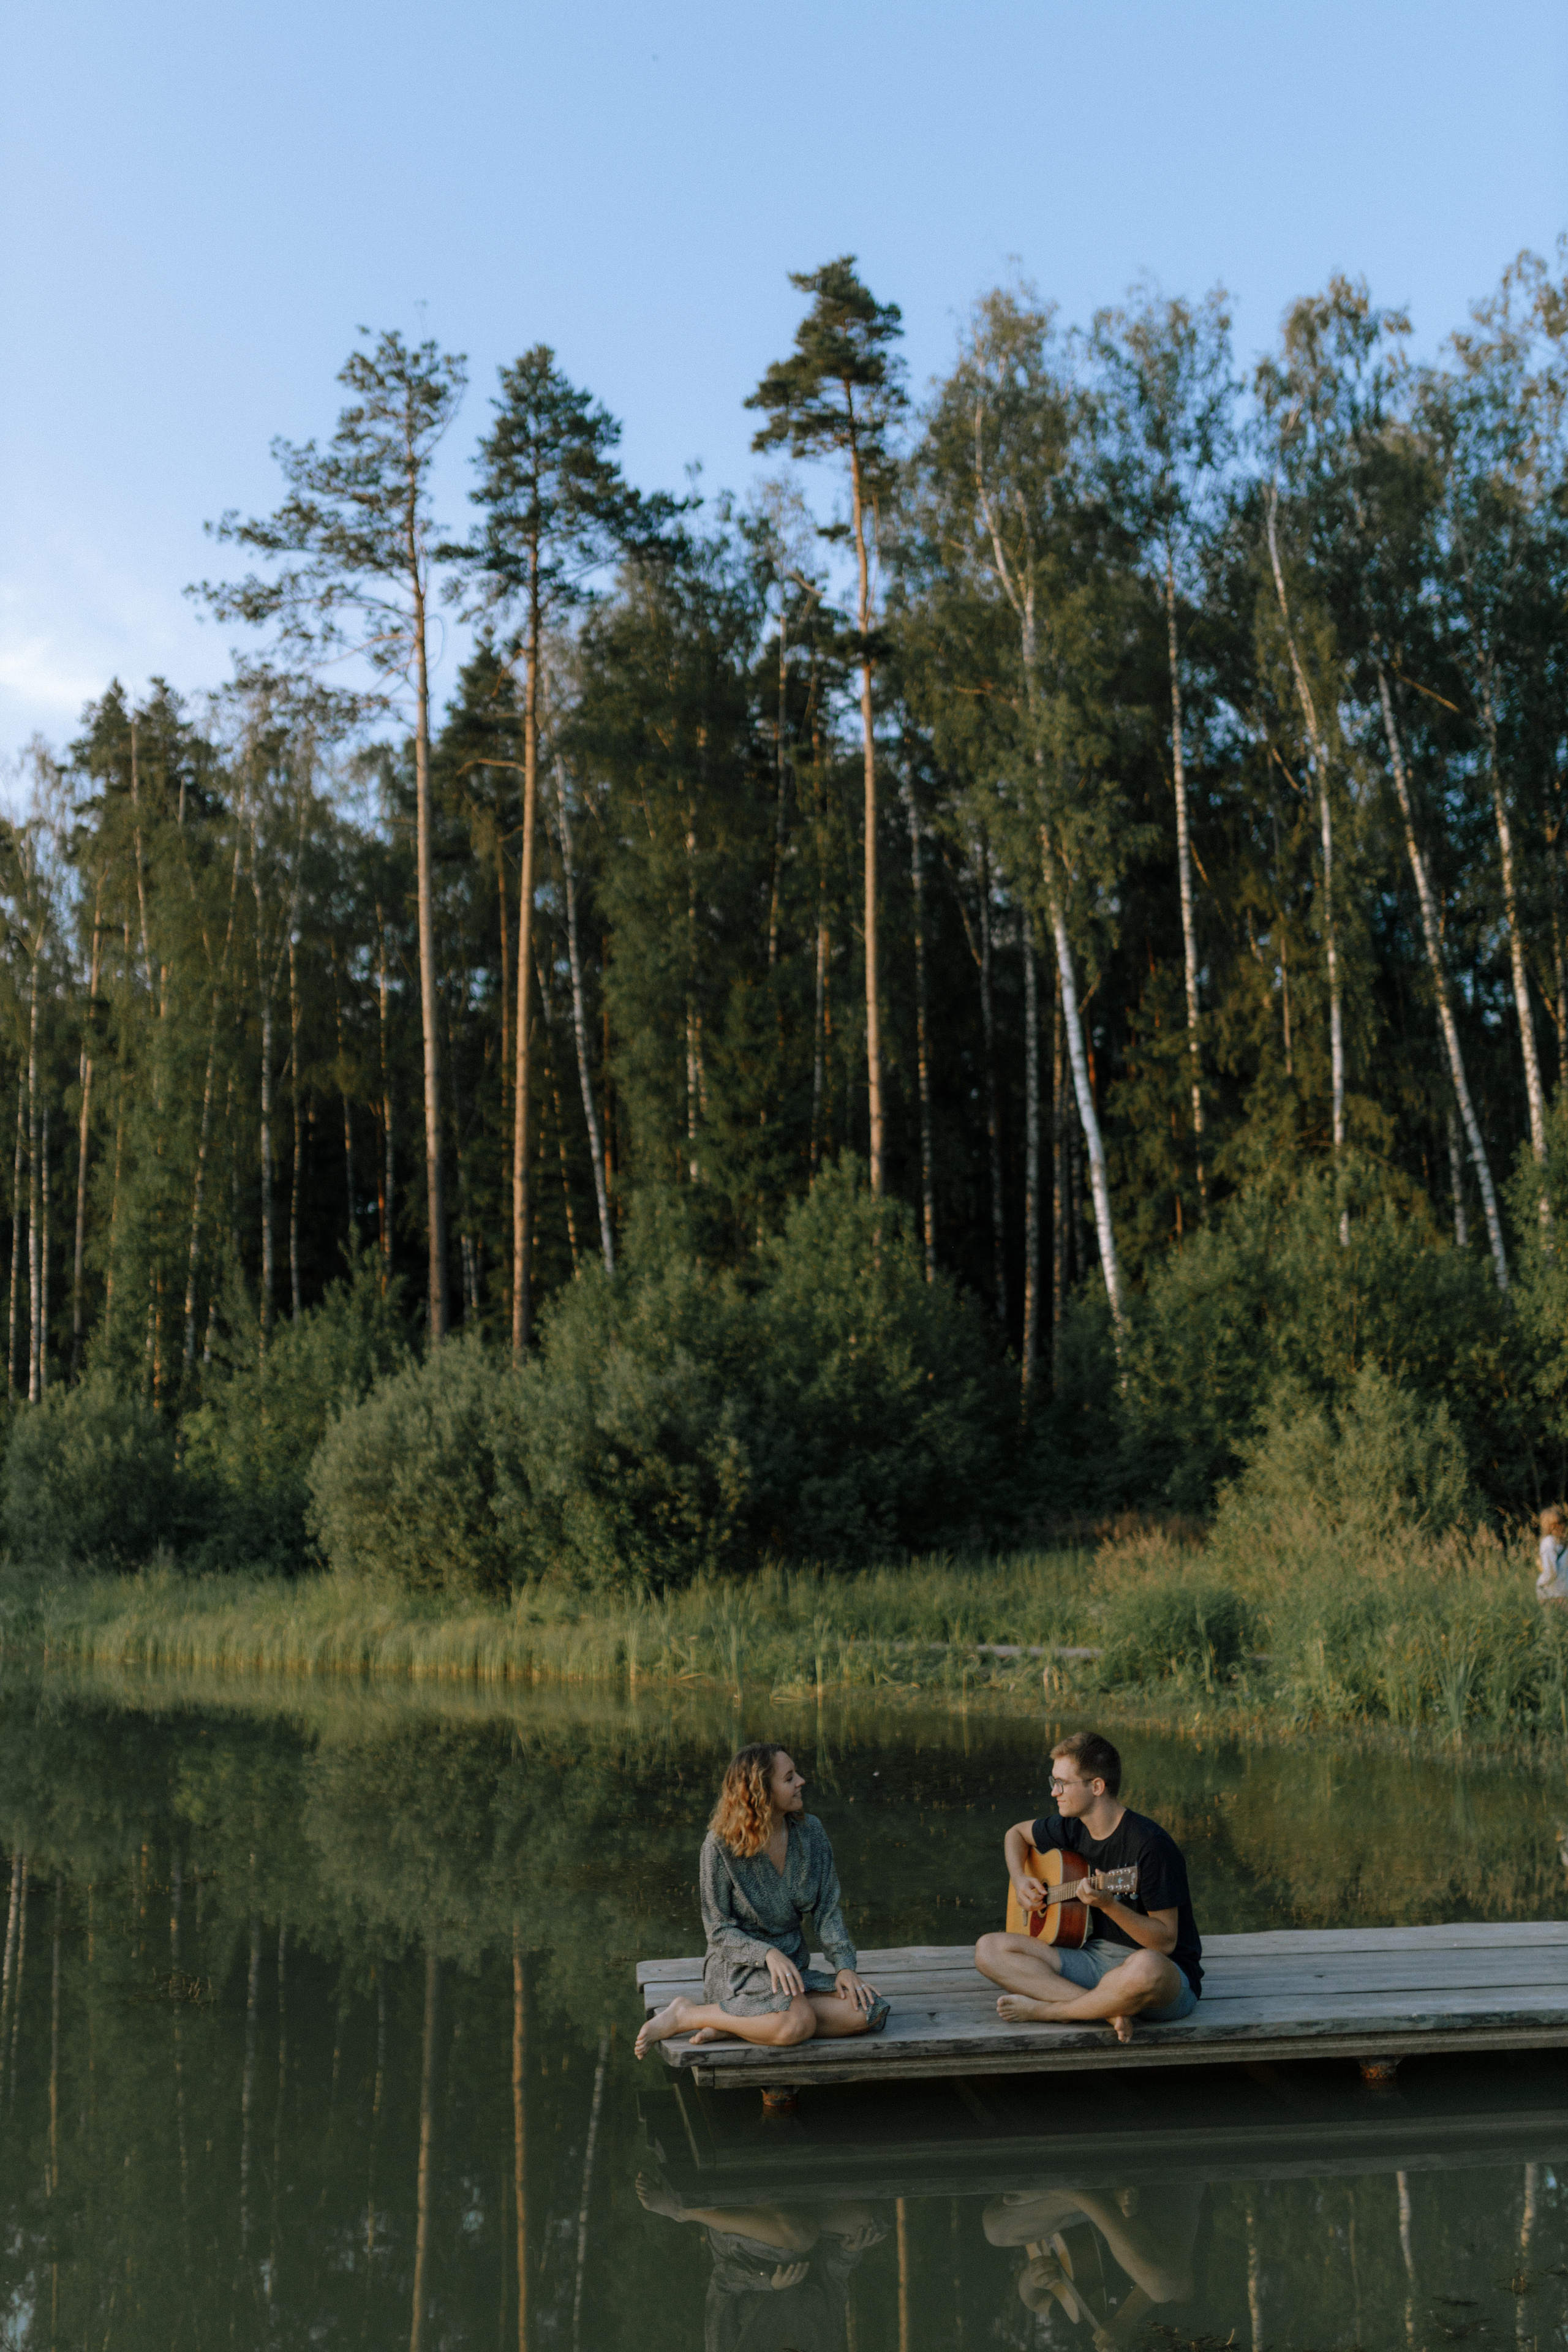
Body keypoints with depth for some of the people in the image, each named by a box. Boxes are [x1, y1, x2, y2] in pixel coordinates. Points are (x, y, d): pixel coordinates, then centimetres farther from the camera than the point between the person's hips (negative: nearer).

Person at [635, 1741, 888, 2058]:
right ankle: (685, 2016, -15)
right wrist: (769, 1955, -26)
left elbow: (828, 1910, 4)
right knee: (799, 2023, -37)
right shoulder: (721, 1844, -12)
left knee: (871, 2012, -22)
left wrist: (844, 1966, -13)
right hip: (737, 1967, -6)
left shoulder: (810, 1831, 1)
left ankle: (731, 2023, -17)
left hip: (793, 1969, 6)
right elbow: (719, 1930, -9)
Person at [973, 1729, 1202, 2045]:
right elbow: (1017, 1832, 26)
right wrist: (1019, 1880, 7)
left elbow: (1166, 1941, -18)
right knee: (988, 1950, -10)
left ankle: (1043, 2011, -18)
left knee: (1145, 1968, -45)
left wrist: (1108, 1904, -32)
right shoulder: (1073, 1828, 4)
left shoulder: (1149, 1844, -18)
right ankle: (1108, 2011, -22)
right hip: (1098, 1957, 7)